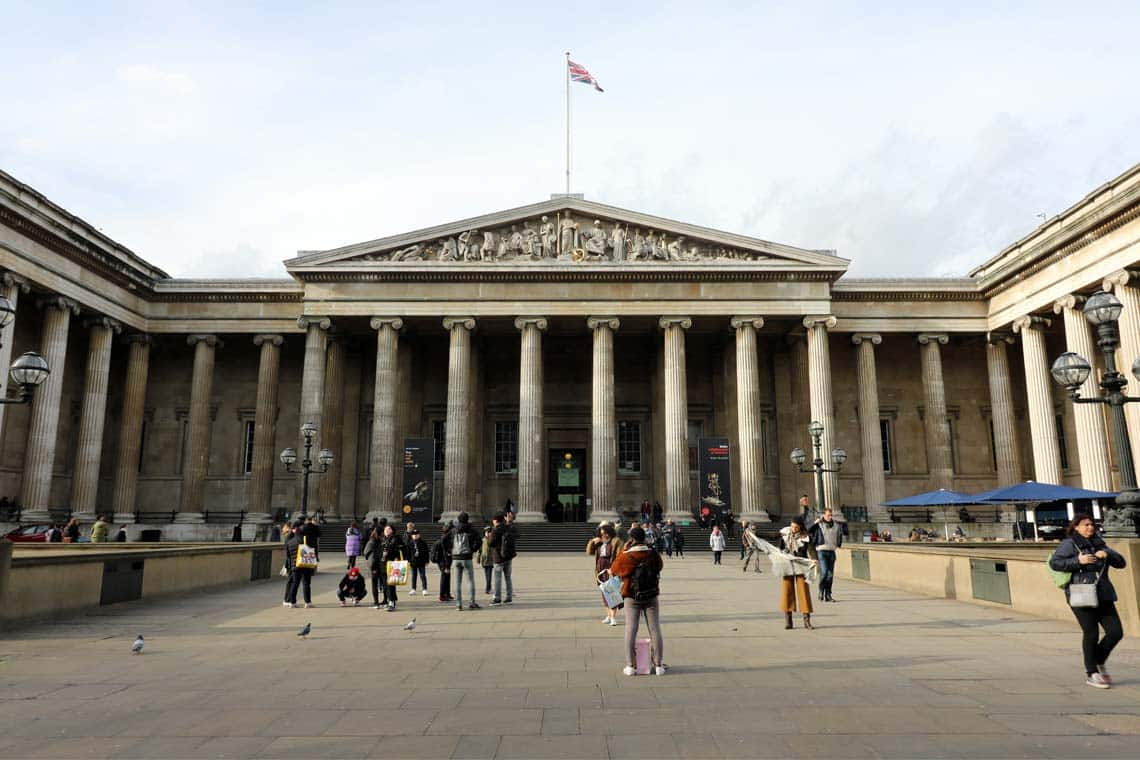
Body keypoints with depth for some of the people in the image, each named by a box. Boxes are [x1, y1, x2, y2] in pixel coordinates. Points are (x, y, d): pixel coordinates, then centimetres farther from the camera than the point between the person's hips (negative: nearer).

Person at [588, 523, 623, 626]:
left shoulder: (615, 541, -7)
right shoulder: (598, 542, 12)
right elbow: (589, 551, 11)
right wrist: (592, 542, -5)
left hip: (611, 571, -7)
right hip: (601, 570, 7)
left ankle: (613, 617, -9)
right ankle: (608, 615, 24)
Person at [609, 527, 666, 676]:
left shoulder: (626, 557, -13)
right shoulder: (653, 554, -8)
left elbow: (614, 569, 4)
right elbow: (660, 566, 13)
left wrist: (622, 550, 4)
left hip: (632, 598, -1)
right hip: (652, 597, 1)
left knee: (631, 630, 4)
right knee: (655, 630, 7)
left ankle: (630, 666, 4)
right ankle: (658, 665, 9)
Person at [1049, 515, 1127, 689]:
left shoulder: (1099, 544, 18)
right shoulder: (1069, 544, -3)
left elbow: (1121, 563, 12)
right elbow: (1054, 562, -12)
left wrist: (1107, 554, -7)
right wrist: (1078, 561, -21)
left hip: (1103, 595, 6)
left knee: (1116, 632, 2)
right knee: (1091, 633, -3)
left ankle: (1099, 663, 27)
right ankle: (1091, 673, 14)